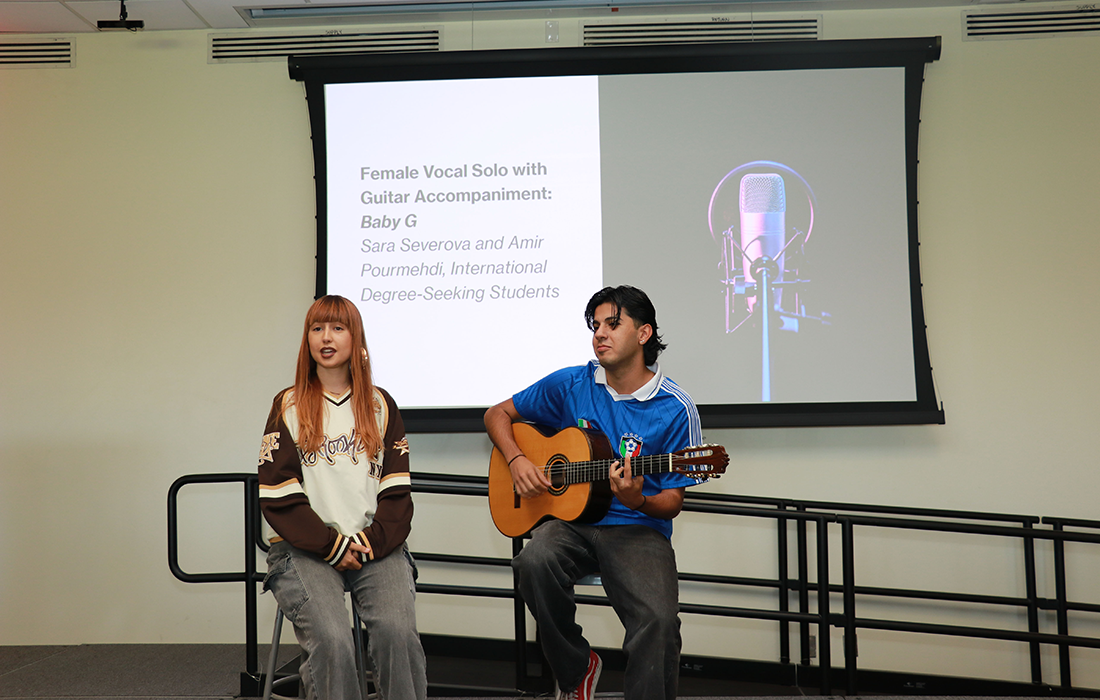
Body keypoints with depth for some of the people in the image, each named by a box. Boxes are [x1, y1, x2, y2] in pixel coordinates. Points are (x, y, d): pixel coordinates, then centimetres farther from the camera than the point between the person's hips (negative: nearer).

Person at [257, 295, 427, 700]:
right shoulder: (288, 407, 9)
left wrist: (371, 542, -9)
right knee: (331, 640, -28)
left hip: (376, 546, 1)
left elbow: (396, 491, 8)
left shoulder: (380, 405, 14)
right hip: (306, 549, -1)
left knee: (397, 630, -26)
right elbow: (279, 498, 1)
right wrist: (333, 546, -9)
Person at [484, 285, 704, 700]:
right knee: (536, 561, -32)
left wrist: (636, 500, -22)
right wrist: (516, 460, -2)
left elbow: (672, 503, 0)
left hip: (638, 530, -2)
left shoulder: (675, 409, -3)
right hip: (571, 518, 3)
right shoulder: (570, 385, 5)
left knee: (658, 621, -30)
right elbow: (498, 414, 17)